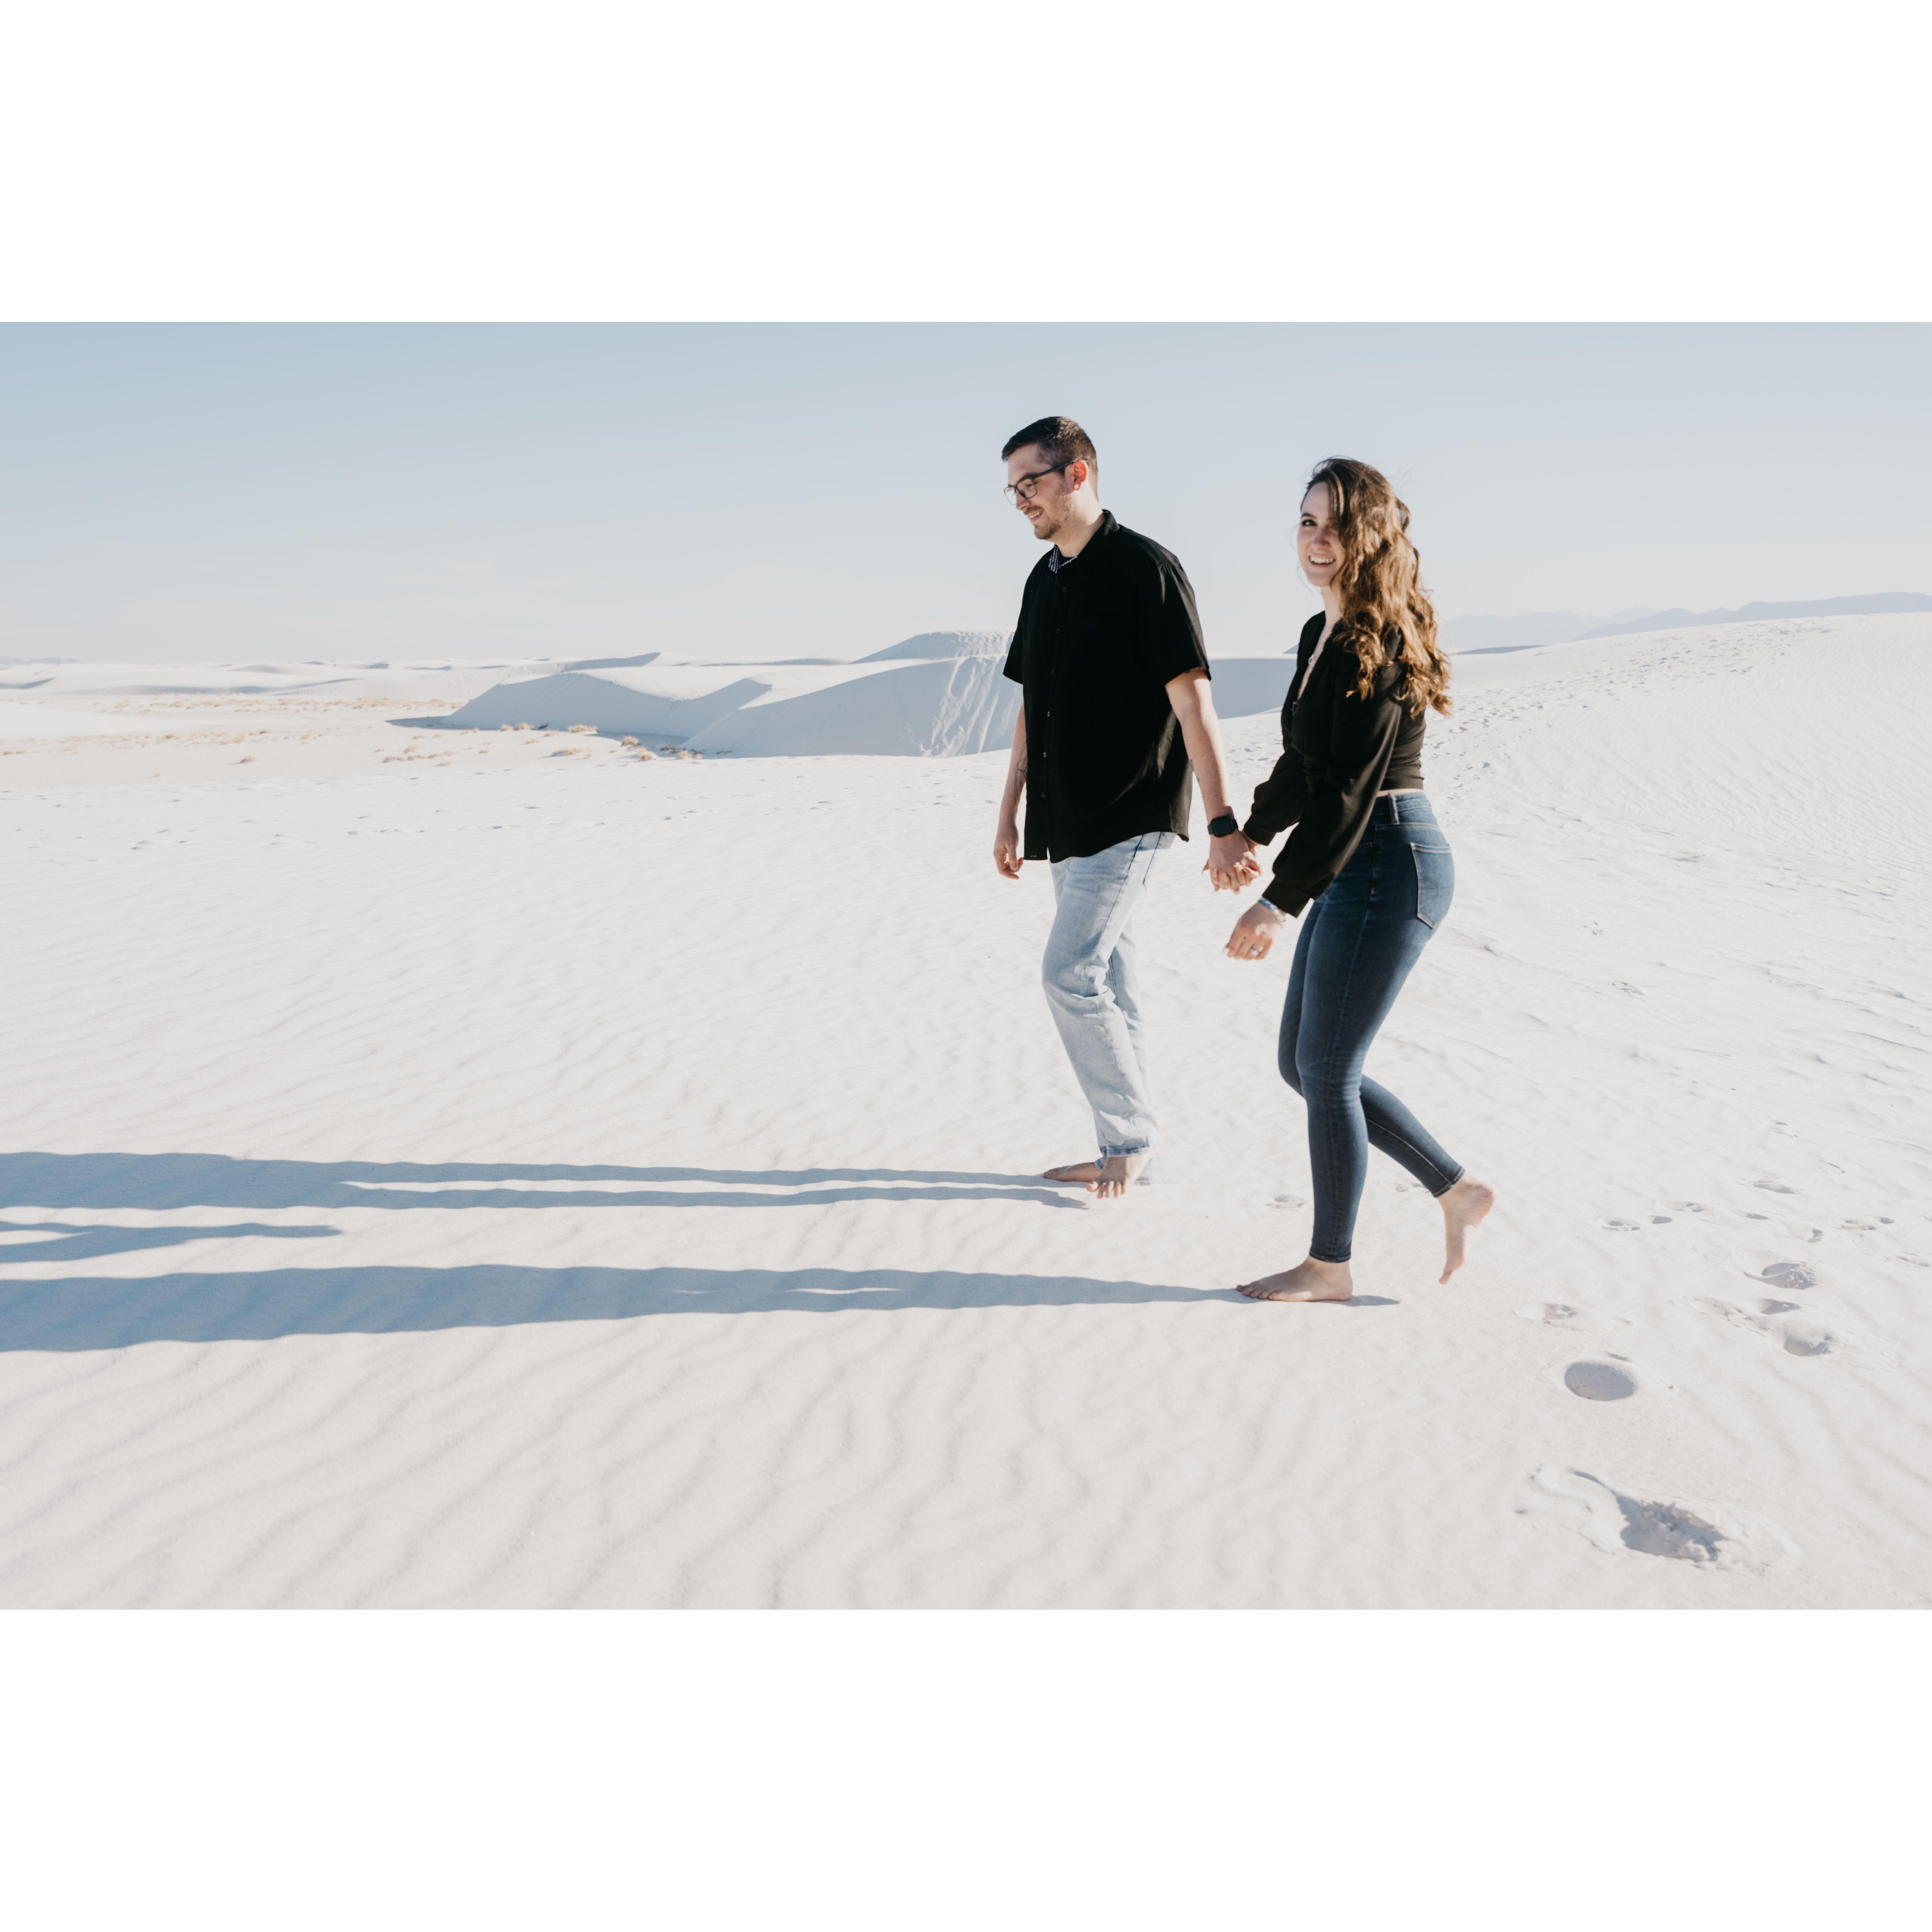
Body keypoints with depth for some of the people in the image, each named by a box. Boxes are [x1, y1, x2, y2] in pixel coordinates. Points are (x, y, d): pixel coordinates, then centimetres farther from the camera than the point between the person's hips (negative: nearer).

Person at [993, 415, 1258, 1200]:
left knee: (1070, 973, -11)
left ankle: (1130, 1137, 6)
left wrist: (1223, 824, -20)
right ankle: (1126, 1148, 21)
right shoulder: (1043, 580, 12)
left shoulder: (1145, 568, -11)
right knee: (1110, 983, 11)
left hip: (1128, 817, -8)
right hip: (1066, 822, 8)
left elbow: (1192, 701, -16)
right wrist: (1009, 813, 18)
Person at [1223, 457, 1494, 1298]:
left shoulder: (1381, 644, -16)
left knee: (1325, 1070, 0)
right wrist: (1254, 831, 37)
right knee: (1303, 1064, 14)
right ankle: (1456, 1189, 26)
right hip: (1353, 870, 10)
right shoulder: (1322, 634, 12)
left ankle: (1330, 1265, 18)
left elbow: (1349, 788, -22)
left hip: (1390, 864, -10)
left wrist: (1280, 899, -24)